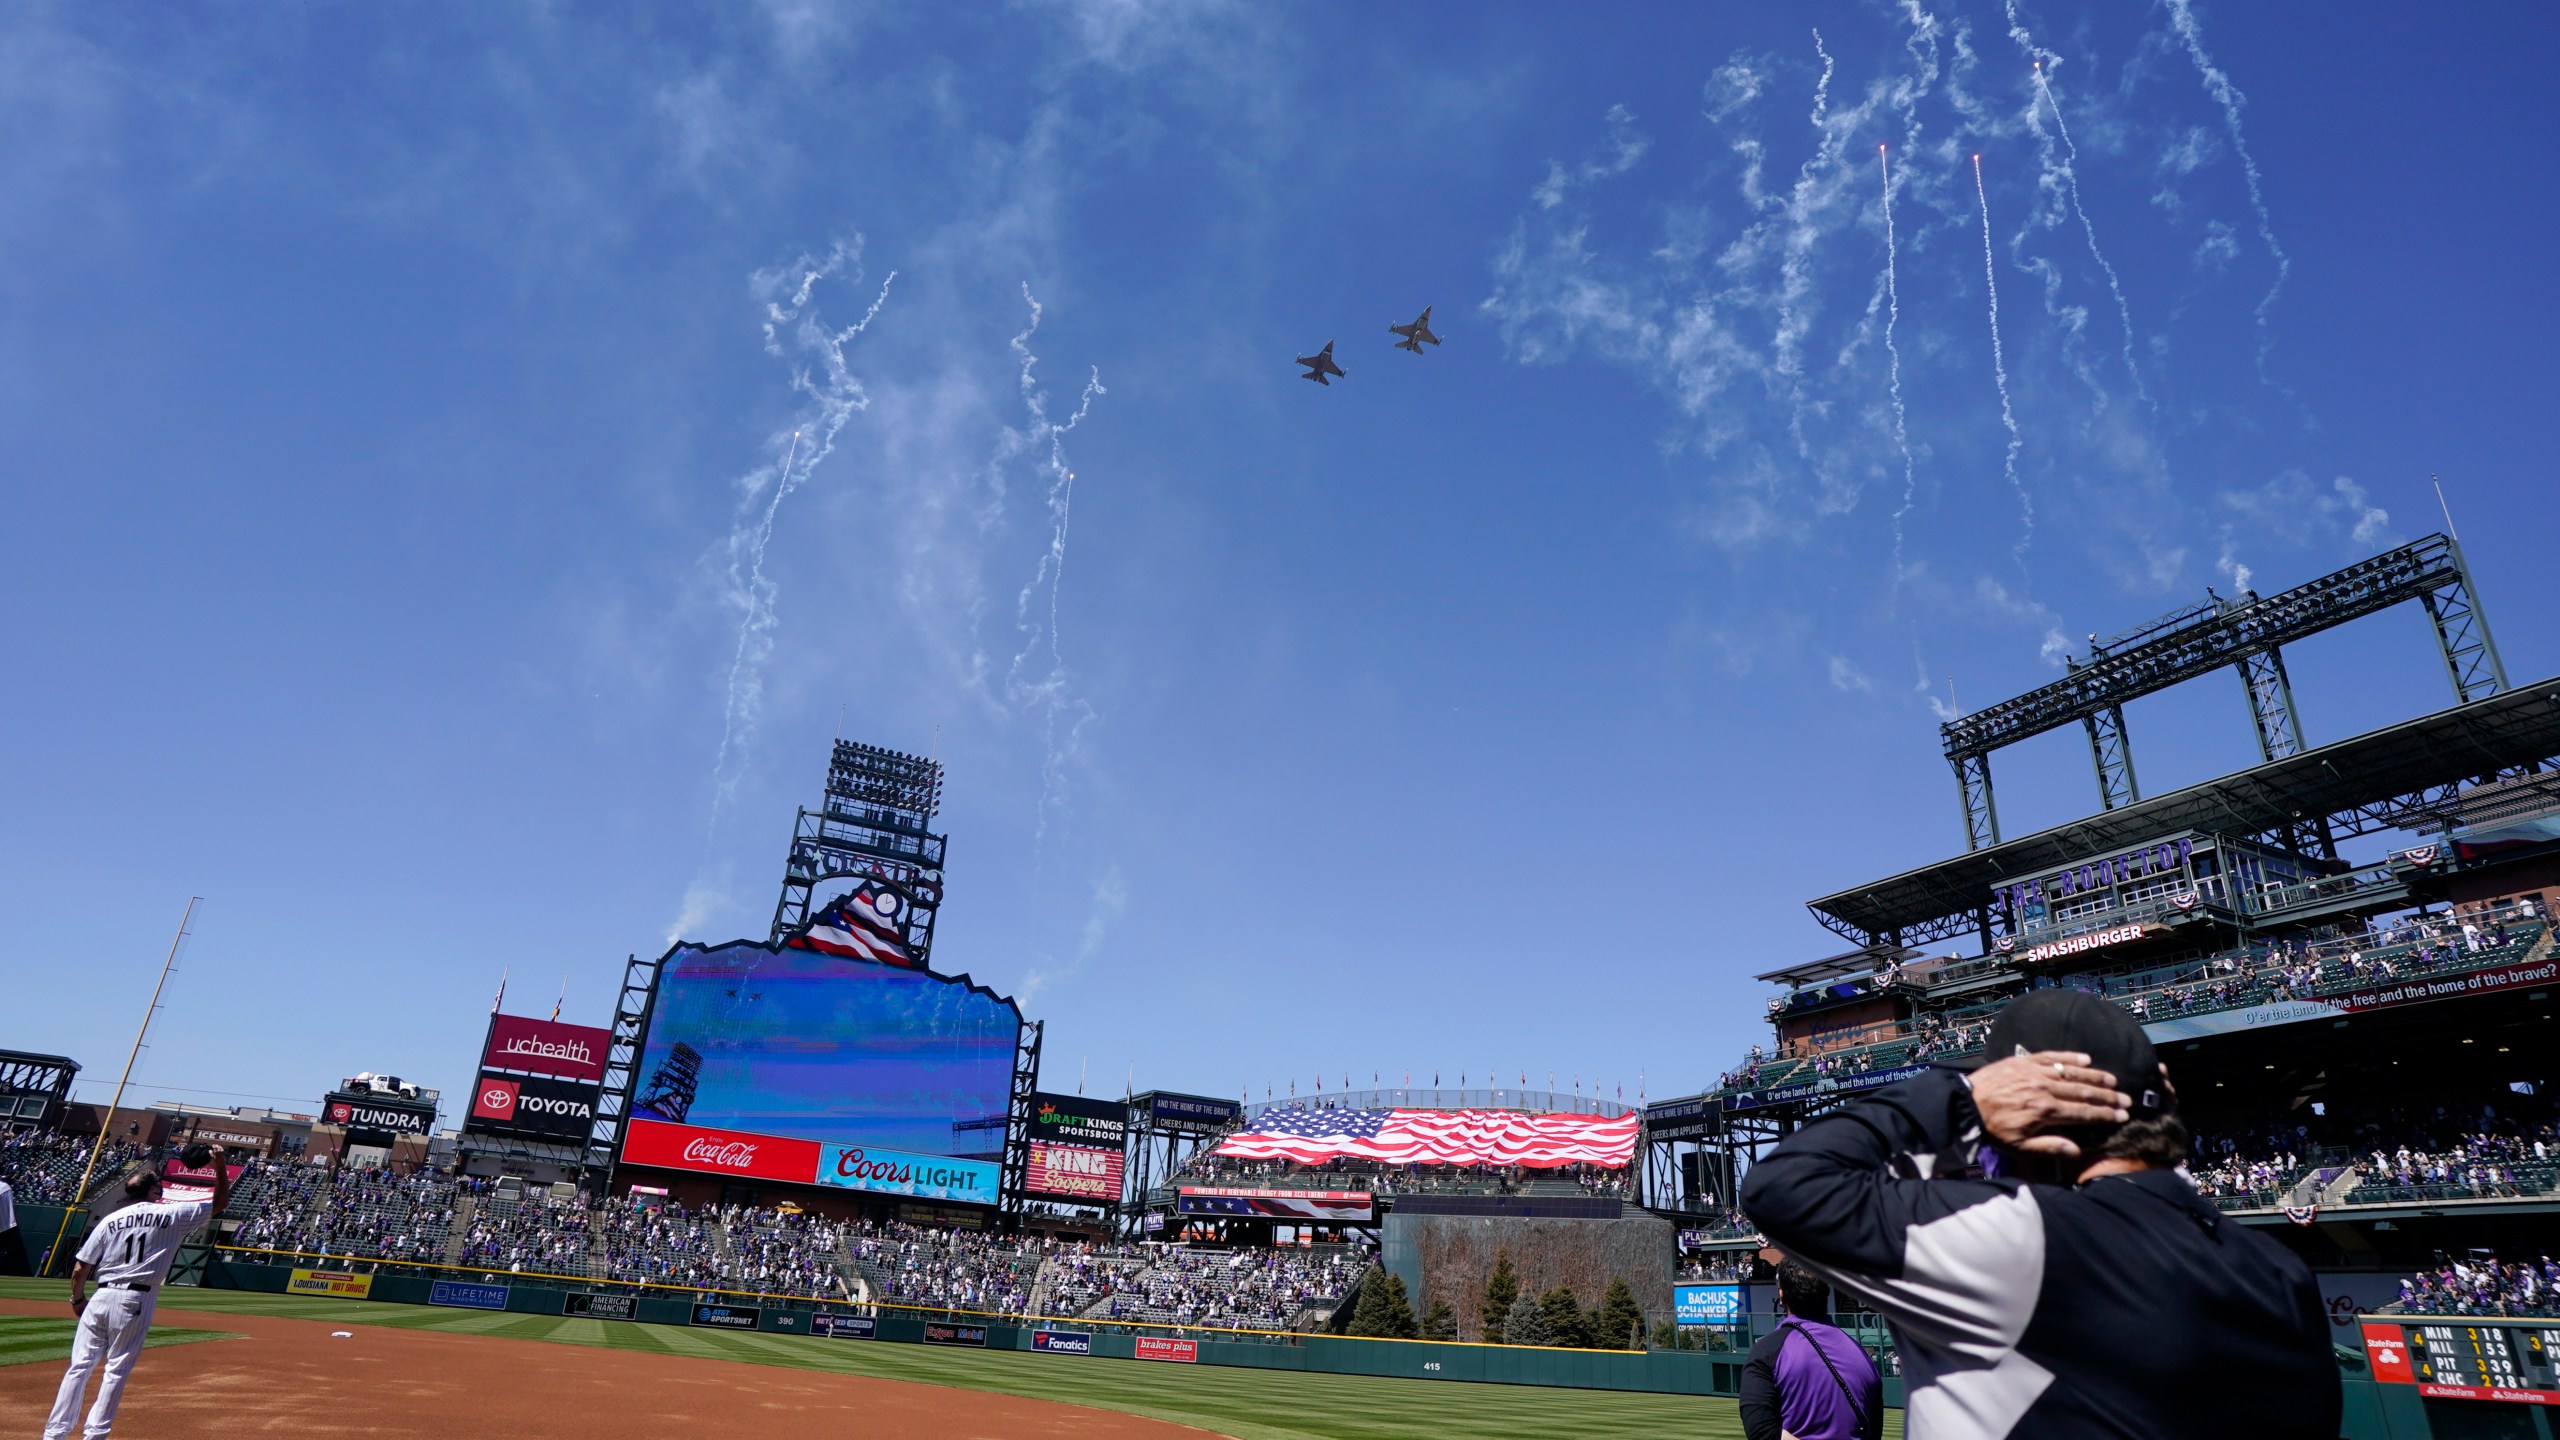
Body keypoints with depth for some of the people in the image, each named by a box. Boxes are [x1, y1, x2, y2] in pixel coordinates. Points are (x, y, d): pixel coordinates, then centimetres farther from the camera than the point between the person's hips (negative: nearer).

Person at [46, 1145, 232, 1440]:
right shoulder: (172, 1214, -2)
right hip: (136, 1301, -3)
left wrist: (77, 1300, 22)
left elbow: (80, 1270, 7)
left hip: (101, 1297, 3)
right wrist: (221, 1166, 3)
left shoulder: (110, 1220, 7)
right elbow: (220, 1202, 4)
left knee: (80, 1365, 8)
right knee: (117, 1369, 5)